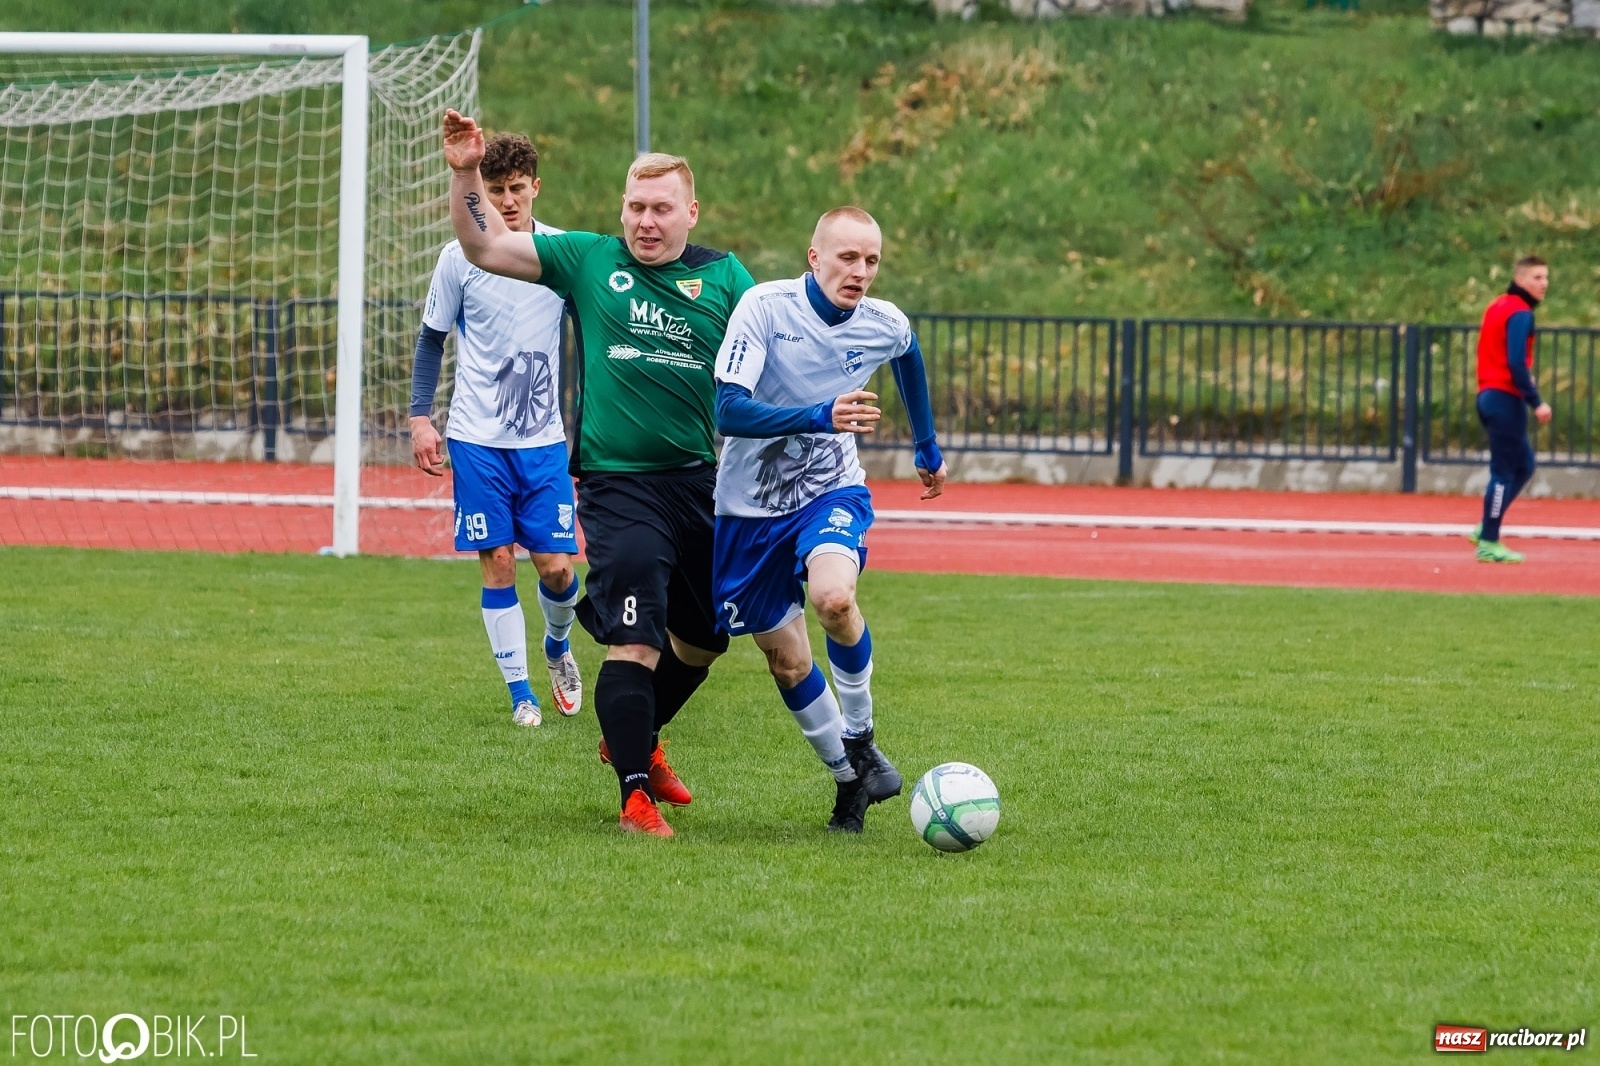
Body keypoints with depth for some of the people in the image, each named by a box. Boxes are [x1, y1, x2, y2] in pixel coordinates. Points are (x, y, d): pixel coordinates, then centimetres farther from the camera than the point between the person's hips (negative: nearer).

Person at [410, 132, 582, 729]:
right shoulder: (459, 258, -3)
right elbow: (432, 339, 7)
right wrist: (420, 417, 0)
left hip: (544, 438, 1)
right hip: (477, 438, -1)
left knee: (556, 564, -3)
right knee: (498, 561, -3)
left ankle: (557, 646, 28)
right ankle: (519, 691, 5)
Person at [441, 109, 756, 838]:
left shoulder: (724, 278, 4)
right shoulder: (589, 261, 2)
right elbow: (484, 248, 3)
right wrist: (465, 176, -11)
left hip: (703, 482, 4)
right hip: (619, 484, -4)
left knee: (703, 638, 18)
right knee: (636, 641, -16)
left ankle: (634, 740, 42)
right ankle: (636, 794, -12)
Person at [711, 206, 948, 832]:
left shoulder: (887, 326, -7)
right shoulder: (764, 307, -19)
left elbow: (909, 360, 20)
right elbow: (729, 410, -28)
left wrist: (928, 448, 33)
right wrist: (823, 416, -40)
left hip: (832, 490, 0)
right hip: (751, 504, 0)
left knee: (833, 598, -31)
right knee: (786, 659, 5)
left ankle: (860, 740, -10)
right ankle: (847, 779, 25)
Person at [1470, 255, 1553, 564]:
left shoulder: (1498, 307, 15)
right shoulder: (1520, 314, -14)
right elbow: (1516, 364, -21)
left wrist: (1525, 375, 11)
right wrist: (1536, 402, -20)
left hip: (1489, 396, 9)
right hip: (1506, 399, -9)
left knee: (1524, 465, 16)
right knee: (1504, 471, -4)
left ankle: (1486, 530, 14)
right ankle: (1489, 544, -1)